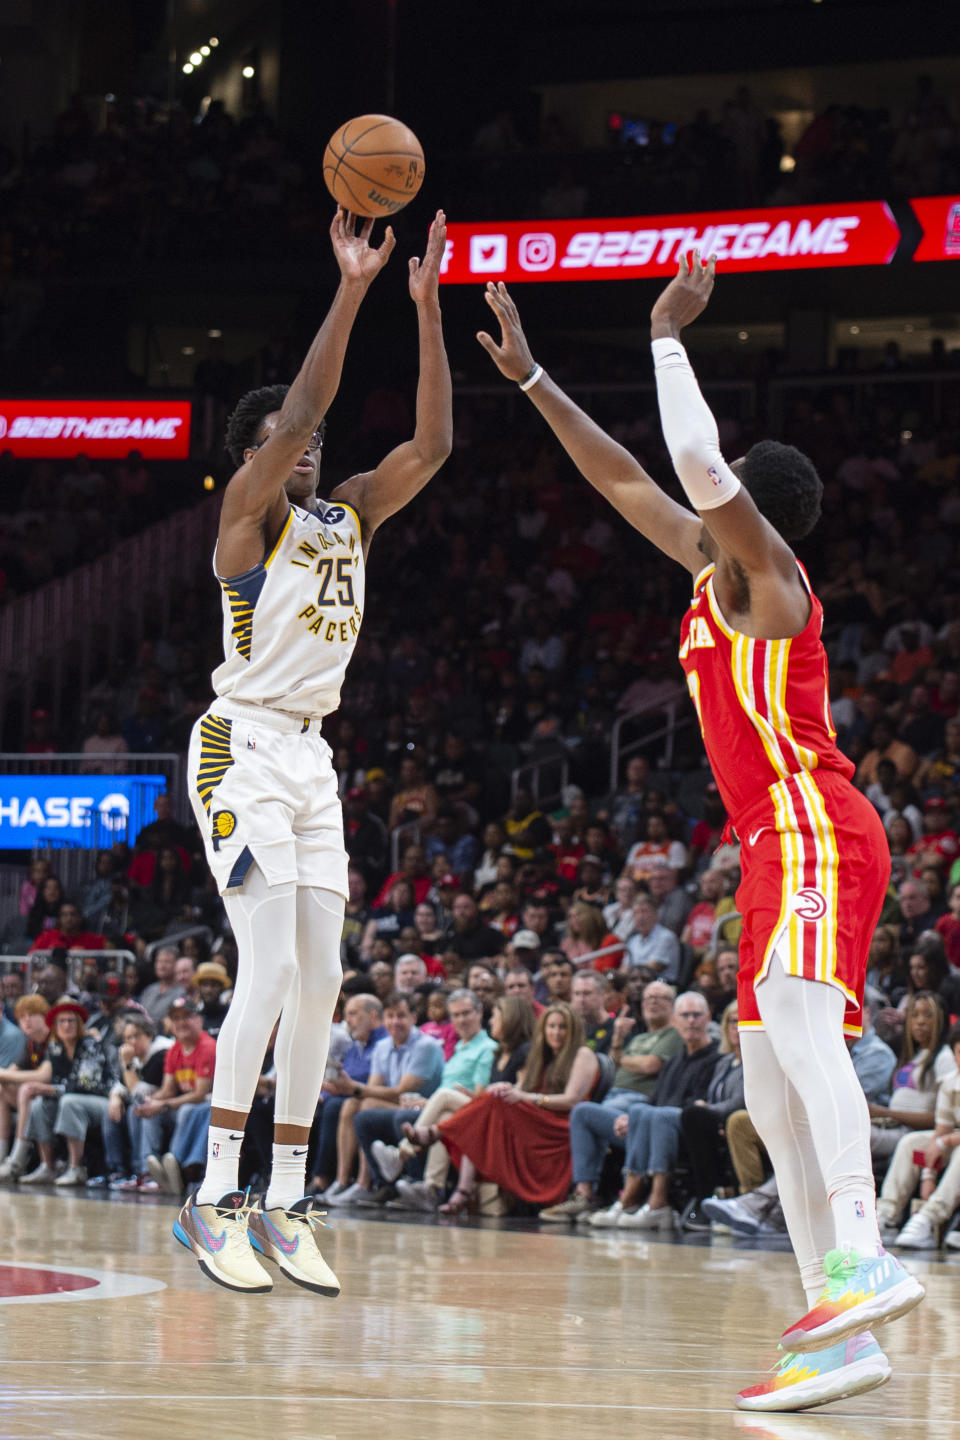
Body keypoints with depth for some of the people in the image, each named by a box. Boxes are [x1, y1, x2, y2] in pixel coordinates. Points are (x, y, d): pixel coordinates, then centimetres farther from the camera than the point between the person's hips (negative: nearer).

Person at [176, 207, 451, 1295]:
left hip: (311, 757, 8)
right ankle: (214, 1199, -16)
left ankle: (285, 1204, 7)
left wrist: (426, 309, -6)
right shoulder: (249, 512, -6)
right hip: (242, 748, -8)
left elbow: (431, 444, 2)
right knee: (270, 969, -17)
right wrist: (351, 289, -25)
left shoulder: (350, 515, 13)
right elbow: (297, 412, -22)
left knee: (320, 979, 3)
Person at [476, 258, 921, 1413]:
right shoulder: (718, 573, 20)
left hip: (814, 836, -10)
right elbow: (625, 480, 28)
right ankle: (842, 1335, 2)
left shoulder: (765, 576, -5)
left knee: (797, 1016, -32)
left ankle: (863, 1258, -50)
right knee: (771, 1093, 5)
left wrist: (667, 338, -13)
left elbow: (699, 465, -22)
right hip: (780, 846, 10)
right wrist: (531, 381, 29)